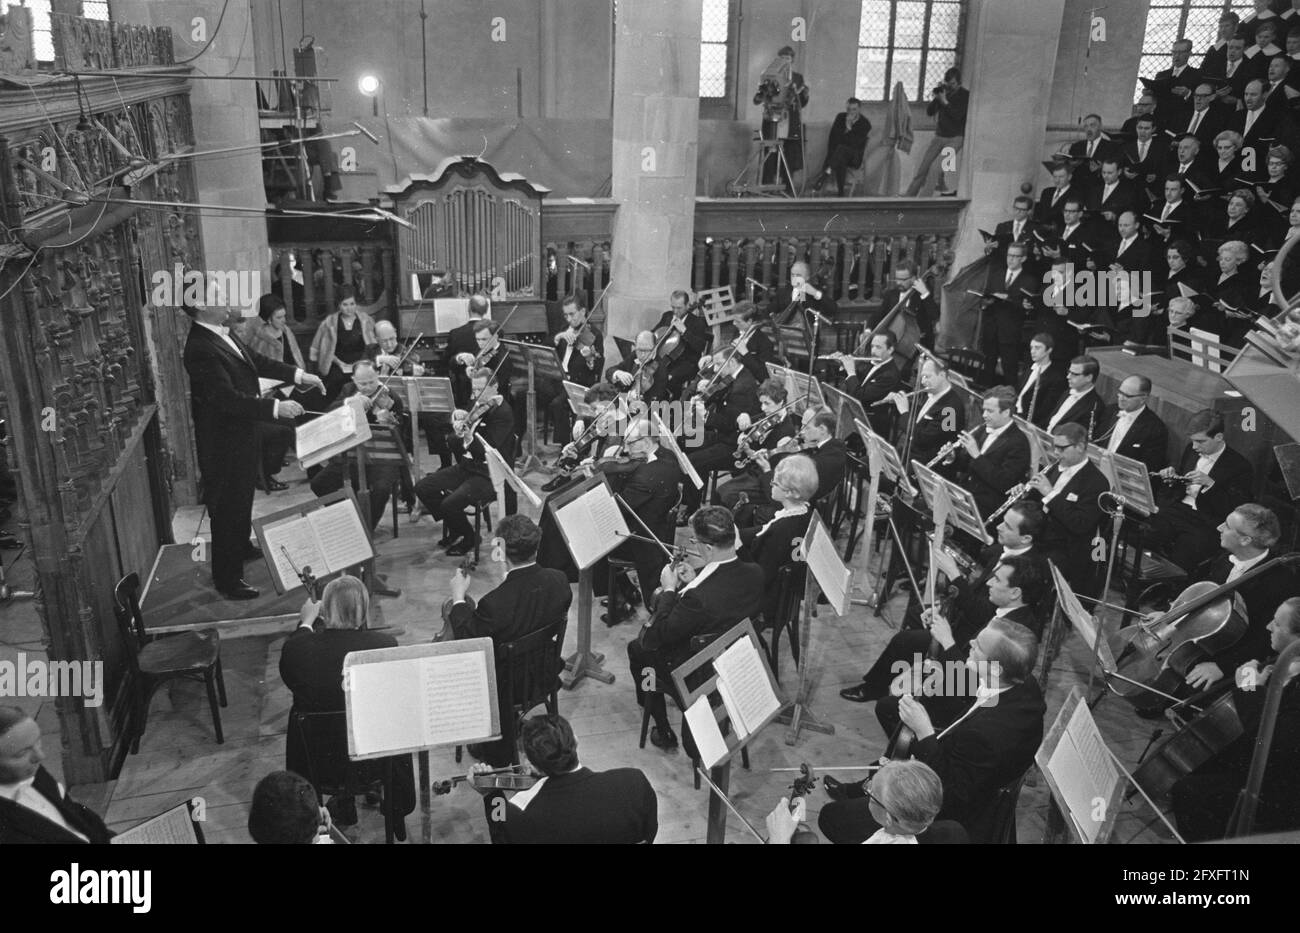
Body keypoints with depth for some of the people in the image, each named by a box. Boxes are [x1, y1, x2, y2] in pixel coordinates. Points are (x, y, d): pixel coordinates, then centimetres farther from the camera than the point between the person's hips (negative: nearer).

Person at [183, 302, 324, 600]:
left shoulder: (223, 334, 2)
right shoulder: (200, 349, -27)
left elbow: (256, 361, 12)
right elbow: (227, 398, -33)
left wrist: (298, 375, 4)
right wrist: (275, 408, -35)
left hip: (241, 433, 10)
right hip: (223, 441, -10)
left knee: (243, 496, 28)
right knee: (226, 506, 2)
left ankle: (241, 547, 50)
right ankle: (227, 578, 15)